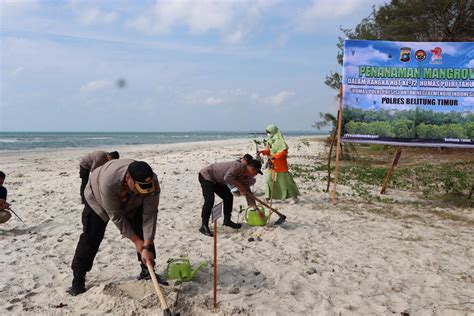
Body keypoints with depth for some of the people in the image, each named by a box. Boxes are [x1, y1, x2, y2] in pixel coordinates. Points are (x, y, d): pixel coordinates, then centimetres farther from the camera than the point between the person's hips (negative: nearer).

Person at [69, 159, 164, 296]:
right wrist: (136, 241, -28)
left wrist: (147, 247, -36)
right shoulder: (109, 181, -47)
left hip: (132, 203, 3)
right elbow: (116, 216, -35)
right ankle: (78, 279, 7)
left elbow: (150, 214, -31)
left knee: (145, 235, -6)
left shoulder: (152, 182, -38)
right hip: (98, 200, -3)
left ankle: (147, 272, 10)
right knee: (90, 238, -8)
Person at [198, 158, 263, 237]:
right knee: (209, 199, -22)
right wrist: (239, 186, -26)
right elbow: (227, 178, -39)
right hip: (206, 175, -9)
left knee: (228, 196, 9)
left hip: (217, 180, 9)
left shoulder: (245, 177, 0)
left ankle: (227, 220, 23)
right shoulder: (238, 166, -27)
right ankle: (204, 226, -19)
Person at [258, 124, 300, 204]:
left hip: (280, 165, -8)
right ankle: (268, 197, 14)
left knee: (285, 180, 0)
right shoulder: (270, 141, 9)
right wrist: (262, 151, -3)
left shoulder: (280, 141, -16)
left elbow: (284, 151, -22)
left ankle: (294, 197, 13)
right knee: (269, 180, 6)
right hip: (272, 164, 8)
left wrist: (274, 156, -30)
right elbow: (268, 149, 15)